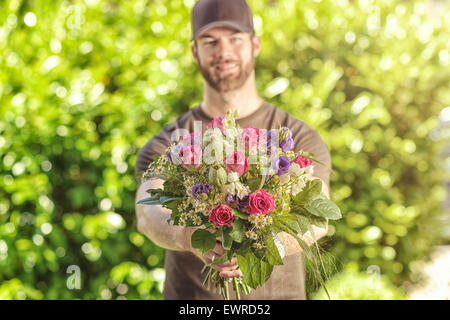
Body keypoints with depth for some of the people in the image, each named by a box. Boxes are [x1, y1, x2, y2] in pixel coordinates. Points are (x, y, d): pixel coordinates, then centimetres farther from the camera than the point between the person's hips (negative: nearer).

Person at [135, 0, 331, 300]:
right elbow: (149, 215, -14)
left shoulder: (300, 138, 2)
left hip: (277, 291, 0)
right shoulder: (165, 145, 4)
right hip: (191, 295, 1)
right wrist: (193, 238, -36)